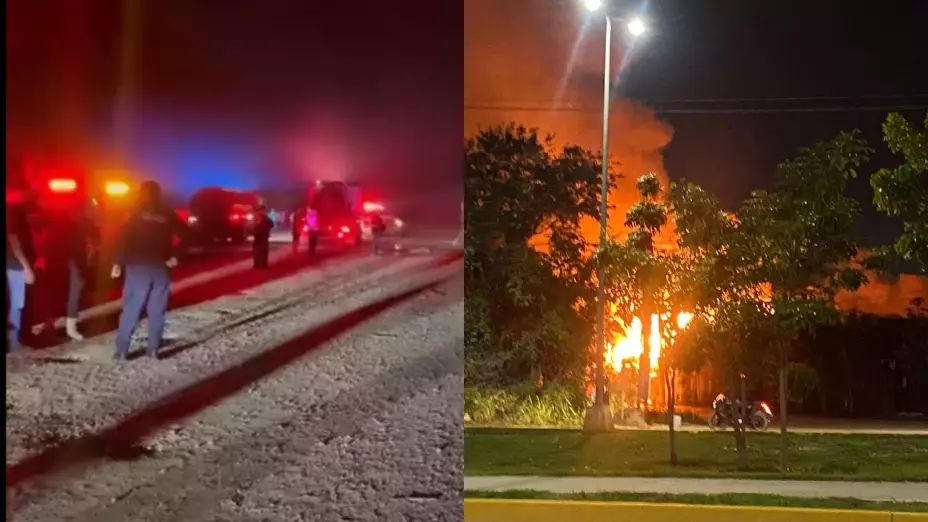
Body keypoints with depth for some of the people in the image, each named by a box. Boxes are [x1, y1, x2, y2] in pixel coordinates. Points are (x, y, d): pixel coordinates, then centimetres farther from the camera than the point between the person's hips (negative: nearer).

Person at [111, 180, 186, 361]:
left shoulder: (137, 212, 1)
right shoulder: (168, 215, 8)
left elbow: (124, 237, -8)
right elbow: (185, 234, 3)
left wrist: (118, 262, -8)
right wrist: (175, 256, 5)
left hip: (138, 266, -2)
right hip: (161, 267, 2)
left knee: (131, 309, 0)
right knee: (157, 310, 8)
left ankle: (122, 350, -2)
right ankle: (154, 349, 5)